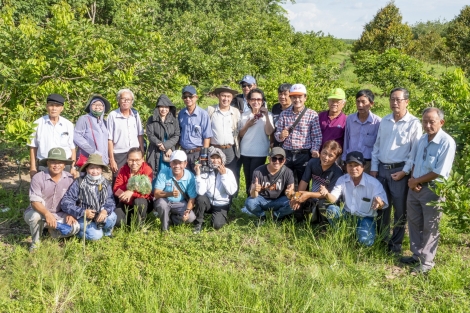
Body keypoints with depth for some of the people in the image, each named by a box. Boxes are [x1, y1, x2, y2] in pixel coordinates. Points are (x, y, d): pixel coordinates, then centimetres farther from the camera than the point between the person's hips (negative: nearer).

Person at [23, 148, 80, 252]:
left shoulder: (69, 178, -8)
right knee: (35, 216, -38)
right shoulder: (38, 178, -17)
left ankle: (52, 230, 10)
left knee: (75, 227, -22)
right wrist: (47, 214, -41)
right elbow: (35, 202, -24)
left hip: (58, 215, 3)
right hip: (39, 212, -2)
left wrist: (70, 214, -16)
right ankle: (35, 242, -8)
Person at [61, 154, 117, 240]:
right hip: (82, 217, -3)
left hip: (99, 216, 3)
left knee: (111, 217, -27)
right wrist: (83, 212, -26)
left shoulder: (106, 184, 0)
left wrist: (105, 211, -32)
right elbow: (65, 203, -16)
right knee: (95, 235, -25)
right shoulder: (79, 183, -11)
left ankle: (105, 232, 5)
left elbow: (110, 201, -9)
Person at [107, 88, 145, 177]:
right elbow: (109, 139, -5)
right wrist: (111, 159, -8)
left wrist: (142, 153, 6)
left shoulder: (135, 114, 7)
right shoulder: (112, 115, -5)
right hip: (119, 155, -3)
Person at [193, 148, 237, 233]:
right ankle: (198, 223, -8)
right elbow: (200, 192, -19)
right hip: (208, 203, 1)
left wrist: (224, 175, -20)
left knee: (217, 225, -25)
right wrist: (198, 175, -23)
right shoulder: (205, 172, -7)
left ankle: (222, 216, 13)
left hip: (221, 205, -1)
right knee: (200, 198, -31)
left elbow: (232, 191, -19)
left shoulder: (228, 172, -7)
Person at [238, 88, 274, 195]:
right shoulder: (244, 115, 7)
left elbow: (269, 132, -14)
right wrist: (247, 125, -10)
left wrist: (266, 116, -20)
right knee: (248, 178, 8)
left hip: (260, 153, -3)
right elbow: (240, 134, 6)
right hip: (245, 152, 3)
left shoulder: (267, 114, -1)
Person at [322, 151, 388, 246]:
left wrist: (379, 203, -48)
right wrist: (327, 194, -39)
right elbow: (333, 199, -14)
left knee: (365, 241, -29)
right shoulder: (342, 180, -6)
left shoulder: (374, 183, -18)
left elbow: (383, 204, -21)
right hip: (347, 214, 3)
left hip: (365, 218, -3)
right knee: (331, 210, -27)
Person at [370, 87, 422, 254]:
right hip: (382, 169, 5)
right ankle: (382, 239, 27)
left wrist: (404, 172, -13)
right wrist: (374, 168, 5)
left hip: (399, 170, -4)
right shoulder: (384, 121, 9)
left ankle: (396, 243, 20)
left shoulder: (414, 123, -7)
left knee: (400, 209, 6)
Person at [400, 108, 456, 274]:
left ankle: (427, 261, 16)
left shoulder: (447, 143, -17)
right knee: (414, 223, 15)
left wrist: (417, 181, -12)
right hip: (414, 186, 7)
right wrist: (412, 179, -3)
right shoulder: (422, 139, 7)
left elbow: (440, 172, -20)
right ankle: (417, 255, 31)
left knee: (430, 227, 4)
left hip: (432, 189, -7)